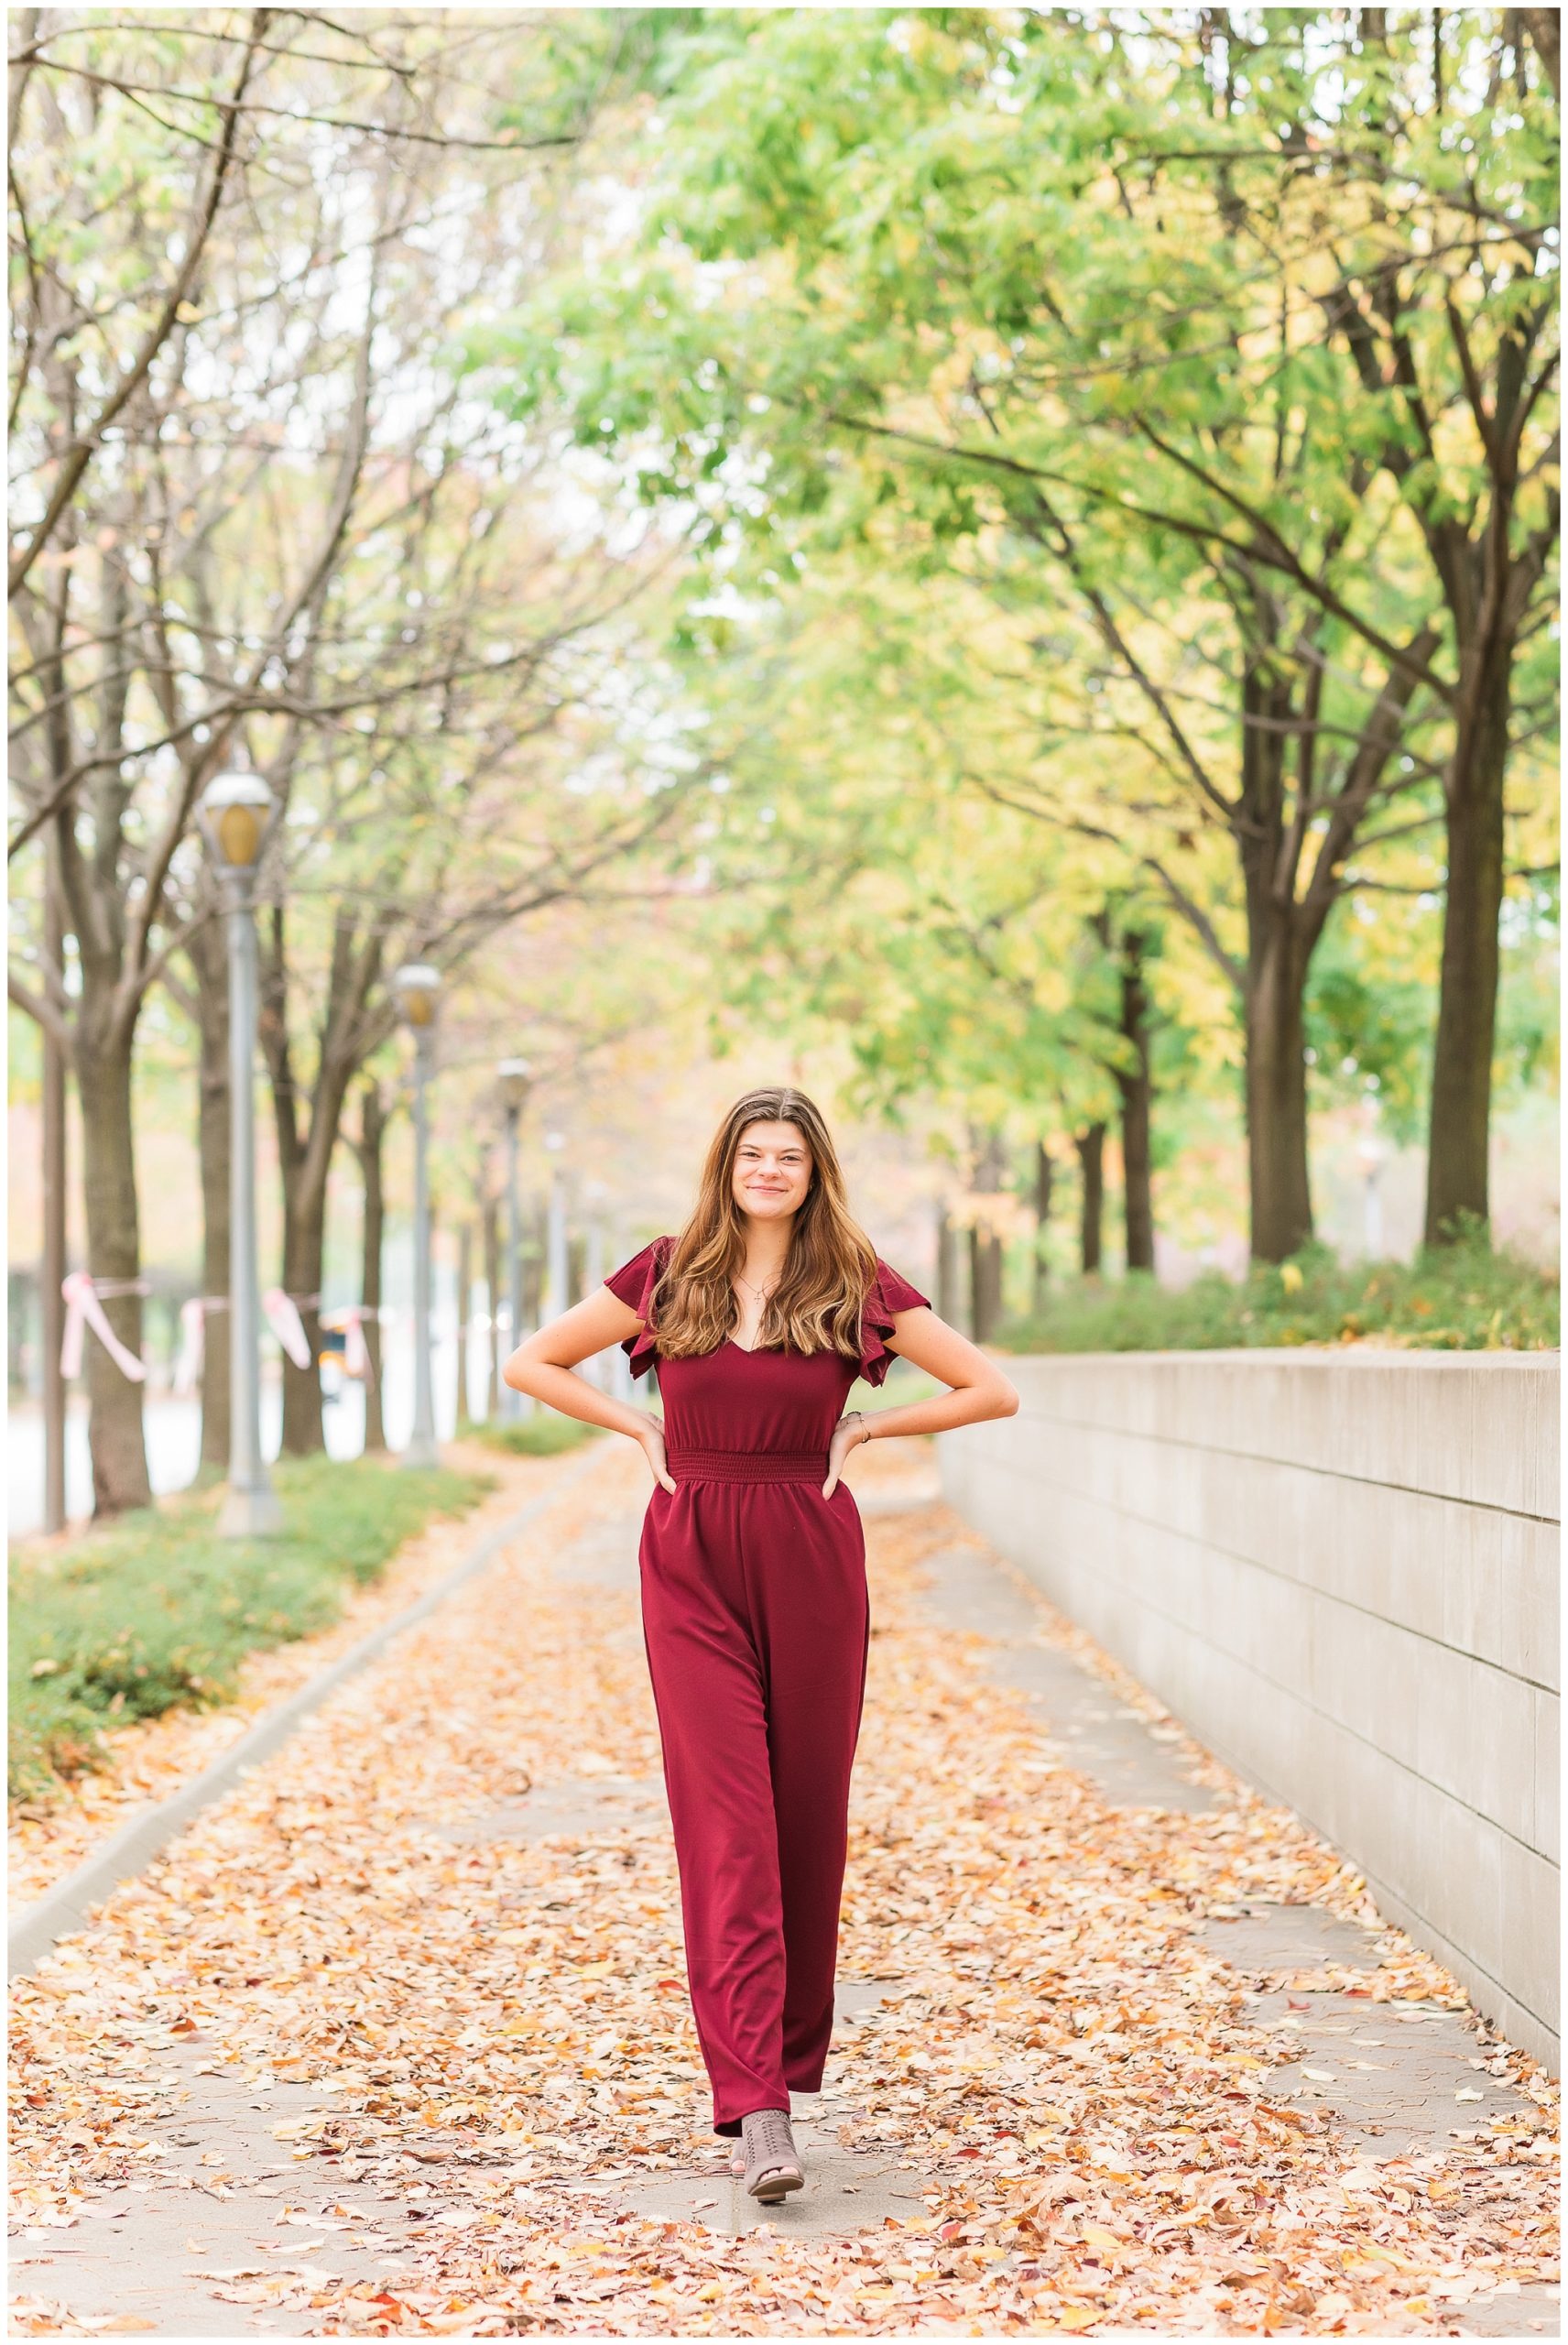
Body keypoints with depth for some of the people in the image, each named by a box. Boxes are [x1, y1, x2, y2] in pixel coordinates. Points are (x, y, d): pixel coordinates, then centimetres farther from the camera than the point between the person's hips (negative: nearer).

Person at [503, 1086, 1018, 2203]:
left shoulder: (858, 1287, 3)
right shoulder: (666, 1277, 4)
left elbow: (993, 1391, 5)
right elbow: (531, 1364, 13)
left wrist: (863, 1428, 1)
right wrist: (643, 1428, 4)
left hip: (810, 1558, 1)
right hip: (693, 1563, -1)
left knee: (808, 1810, 8)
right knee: (728, 1819, -10)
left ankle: (791, 2057, 26)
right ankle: (756, 2107, -15)